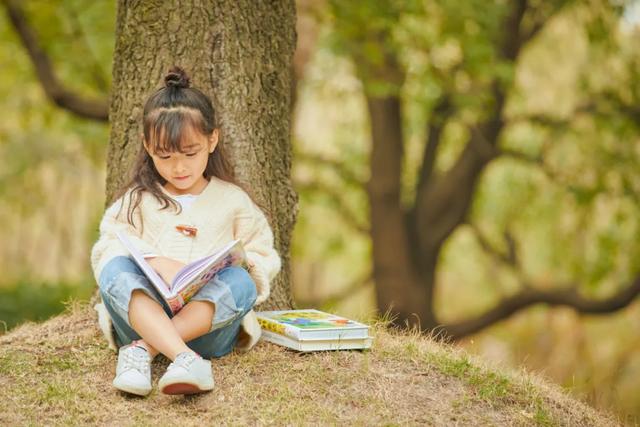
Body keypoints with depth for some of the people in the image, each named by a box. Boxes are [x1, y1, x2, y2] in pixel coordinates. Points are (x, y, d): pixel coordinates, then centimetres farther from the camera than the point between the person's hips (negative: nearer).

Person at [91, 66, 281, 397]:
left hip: (209, 320, 0)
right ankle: (185, 358, -52)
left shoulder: (232, 200, 15)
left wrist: (246, 266, -9)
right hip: (144, 315, 0)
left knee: (240, 281, -30)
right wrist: (157, 263, -20)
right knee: (115, 269, -29)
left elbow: (263, 259, 16)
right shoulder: (136, 201, 13)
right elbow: (110, 248, -1)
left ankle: (141, 349, -40)